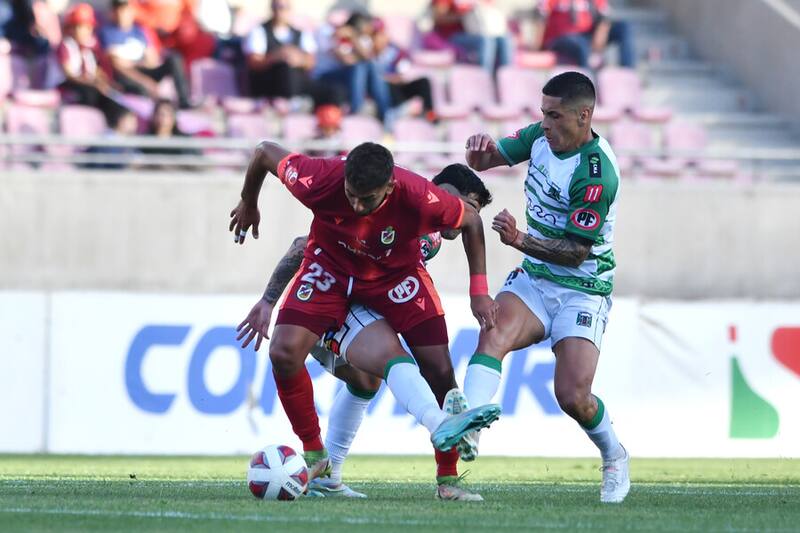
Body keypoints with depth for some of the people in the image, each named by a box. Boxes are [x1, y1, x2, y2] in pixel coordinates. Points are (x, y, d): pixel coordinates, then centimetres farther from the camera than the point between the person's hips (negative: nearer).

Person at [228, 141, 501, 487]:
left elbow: (470, 221, -13)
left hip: (396, 274, 0)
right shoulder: (321, 180, -34)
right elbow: (265, 152, -14)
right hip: (330, 269, 0)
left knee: (439, 372, -9)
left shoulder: (418, 197, -34)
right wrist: (248, 205, 5)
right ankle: (314, 455, -1)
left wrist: (479, 290, -12)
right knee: (284, 352, -20)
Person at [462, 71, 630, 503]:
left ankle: (614, 456, 17)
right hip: (533, 279, 6)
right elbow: (484, 160, 12)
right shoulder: (542, 136, 0)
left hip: (582, 290, -6)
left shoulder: (597, 175, -23)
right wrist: (479, 148, -13)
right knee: (494, 334, -26)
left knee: (573, 397, -15)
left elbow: (576, 252, -22)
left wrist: (520, 240, -34)